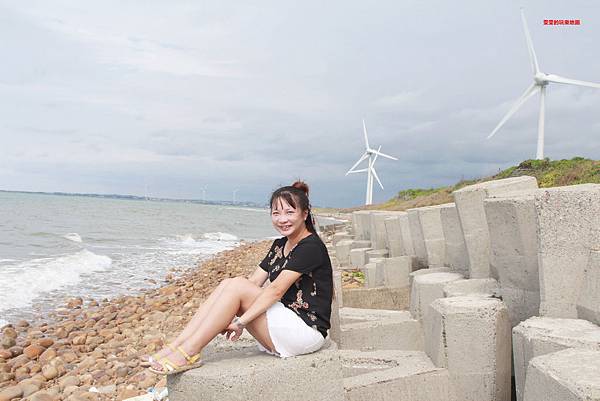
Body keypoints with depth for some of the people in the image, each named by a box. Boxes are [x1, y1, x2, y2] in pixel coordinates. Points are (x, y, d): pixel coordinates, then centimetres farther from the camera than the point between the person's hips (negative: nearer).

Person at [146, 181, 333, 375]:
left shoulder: (311, 246, -14)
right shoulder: (279, 245, 13)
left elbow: (276, 290, -22)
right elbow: (254, 282, 5)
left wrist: (240, 322, -24)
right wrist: (236, 315, -9)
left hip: (307, 332, -8)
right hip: (284, 326, 8)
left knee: (237, 286, -20)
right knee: (227, 284, -7)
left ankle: (188, 353, -18)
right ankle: (177, 346, -11)